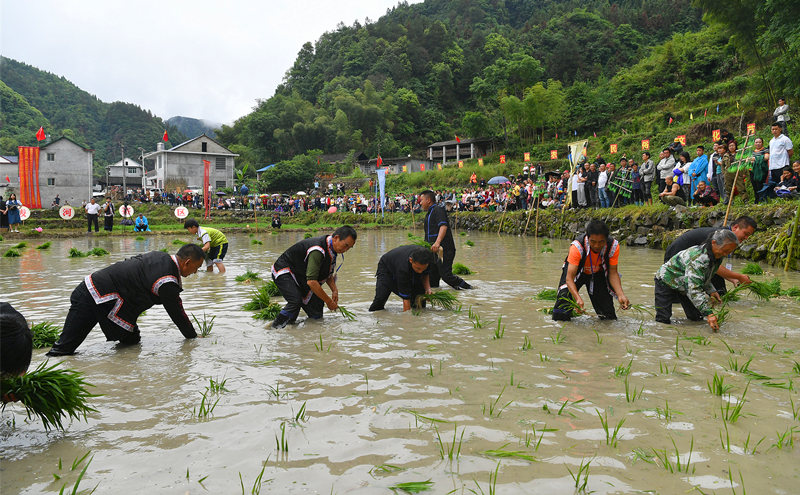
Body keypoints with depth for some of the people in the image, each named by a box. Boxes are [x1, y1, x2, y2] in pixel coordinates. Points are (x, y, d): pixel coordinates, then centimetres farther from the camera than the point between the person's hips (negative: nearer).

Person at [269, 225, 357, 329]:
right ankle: (276, 327, -18)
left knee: (317, 316, 3)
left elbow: (328, 273, 14)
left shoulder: (332, 249, -3)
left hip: (301, 277, 9)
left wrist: (334, 290, -2)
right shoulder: (318, 250, -33)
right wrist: (328, 301, -27)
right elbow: (311, 281, -36)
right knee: (296, 301, -34)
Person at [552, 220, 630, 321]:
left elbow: (613, 273, -19)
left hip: (598, 273, 3)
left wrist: (620, 295, -36)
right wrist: (577, 298, -55)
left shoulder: (613, 246, -28)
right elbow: (569, 277, -38)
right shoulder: (577, 247, -37)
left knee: (609, 318, 2)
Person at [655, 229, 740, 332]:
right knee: (663, 320, -17)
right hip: (666, 281, -8)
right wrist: (708, 313, -46)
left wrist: (711, 291, -6)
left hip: (683, 287, 9)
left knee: (696, 318, 3)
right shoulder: (698, 258, -38)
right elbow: (694, 289, -42)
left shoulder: (717, 256, -8)